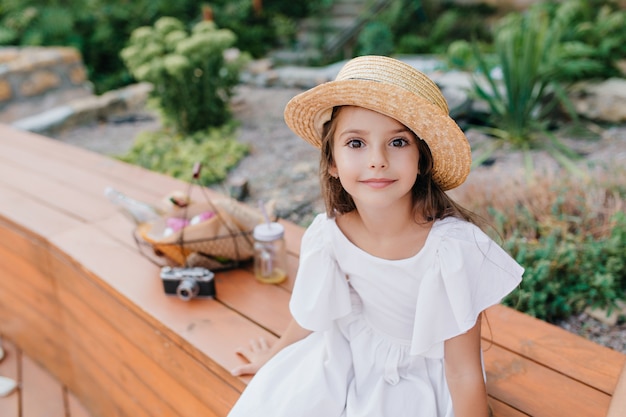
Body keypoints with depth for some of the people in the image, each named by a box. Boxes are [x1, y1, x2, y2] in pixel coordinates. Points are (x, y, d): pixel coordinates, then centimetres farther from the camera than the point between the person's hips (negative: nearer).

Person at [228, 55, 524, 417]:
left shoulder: (452, 247, -32)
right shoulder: (329, 235, -19)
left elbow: (463, 372, -21)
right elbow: (313, 312, 2)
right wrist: (275, 356, 18)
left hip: (423, 377, -2)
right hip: (349, 358, 3)